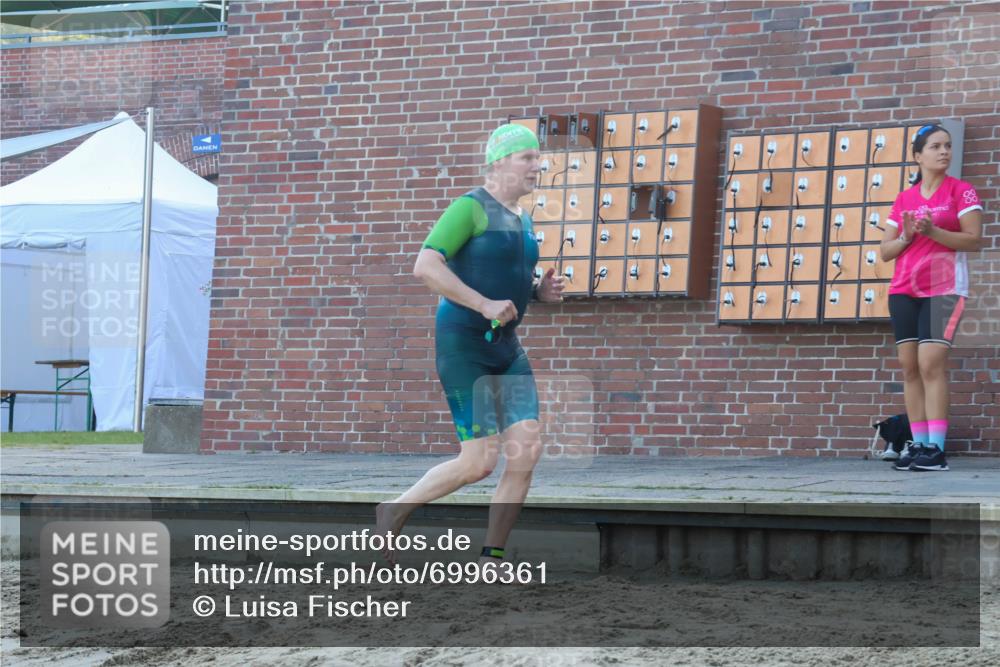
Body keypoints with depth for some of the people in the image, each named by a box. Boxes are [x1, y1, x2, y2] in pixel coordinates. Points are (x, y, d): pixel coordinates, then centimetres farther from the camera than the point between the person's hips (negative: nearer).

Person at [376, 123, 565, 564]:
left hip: (505, 348, 8)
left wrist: (542, 291, 5)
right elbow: (425, 267, -21)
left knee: (526, 451, -7)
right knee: (480, 461, -11)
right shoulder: (470, 207, -11)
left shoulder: (522, 221, 16)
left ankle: (490, 562, 2)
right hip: (462, 345, -8)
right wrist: (485, 305, -26)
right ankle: (393, 513, 12)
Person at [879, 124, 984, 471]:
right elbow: (885, 251, 13)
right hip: (904, 290, 5)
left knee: (931, 363, -15)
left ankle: (936, 448, -17)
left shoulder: (962, 191, 0)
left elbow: (974, 241, -8)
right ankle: (918, 444, 3)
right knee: (910, 367, 1)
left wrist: (933, 232, -20)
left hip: (943, 288, -5)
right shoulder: (903, 199, 12)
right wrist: (906, 237, -8)